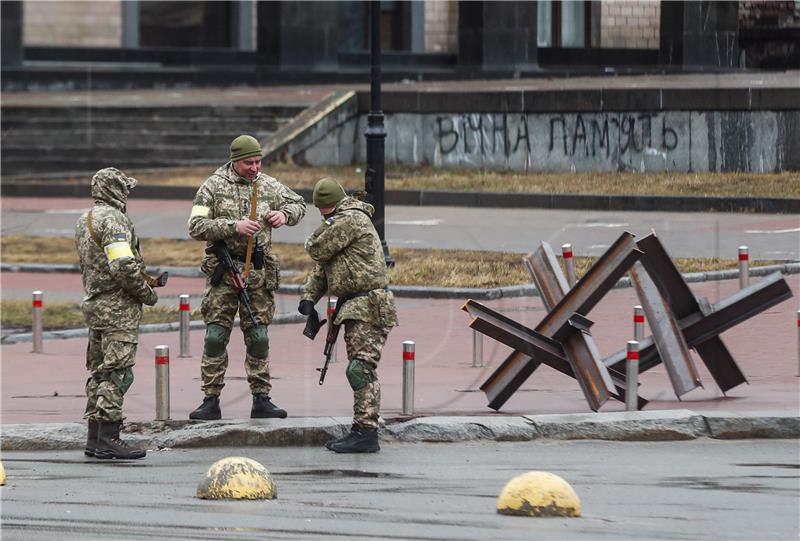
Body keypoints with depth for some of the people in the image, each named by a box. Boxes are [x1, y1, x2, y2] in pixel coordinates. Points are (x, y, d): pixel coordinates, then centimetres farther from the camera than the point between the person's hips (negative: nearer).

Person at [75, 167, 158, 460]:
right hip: (118, 306, -10)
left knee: (99, 372, 13)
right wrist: (147, 293, -10)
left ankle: (94, 439, 15)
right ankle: (108, 439, -11)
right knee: (116, 372, -9)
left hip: (94, 303, 10)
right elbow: (123, 266, -24)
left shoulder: (84, 220, 15)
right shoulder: (113, 219, -15)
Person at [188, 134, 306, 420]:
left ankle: (261, 399, 11)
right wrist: (234, 226, -20)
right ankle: (211, 400, 0)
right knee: (216, 336, -4)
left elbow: (299, 204, 21)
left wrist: (285, 215, -2)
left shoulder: (269, 185, 7)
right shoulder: (214, 186, -3)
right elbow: (196, 227, -10)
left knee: (258, 337, 6)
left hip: (259, 270, 3)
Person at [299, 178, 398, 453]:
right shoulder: (339, 223, 22)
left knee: (361, 369, -15)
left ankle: (366, 433, -18)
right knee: (360, 371, 11)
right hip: (355, 307, 11)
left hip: (369, 305, -11)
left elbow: (317, 250, -12)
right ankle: (362, 432, 14)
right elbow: (321, 266, 22)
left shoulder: (351, 219, -11)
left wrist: (327, 225, 5)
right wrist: (309, 296, 8)